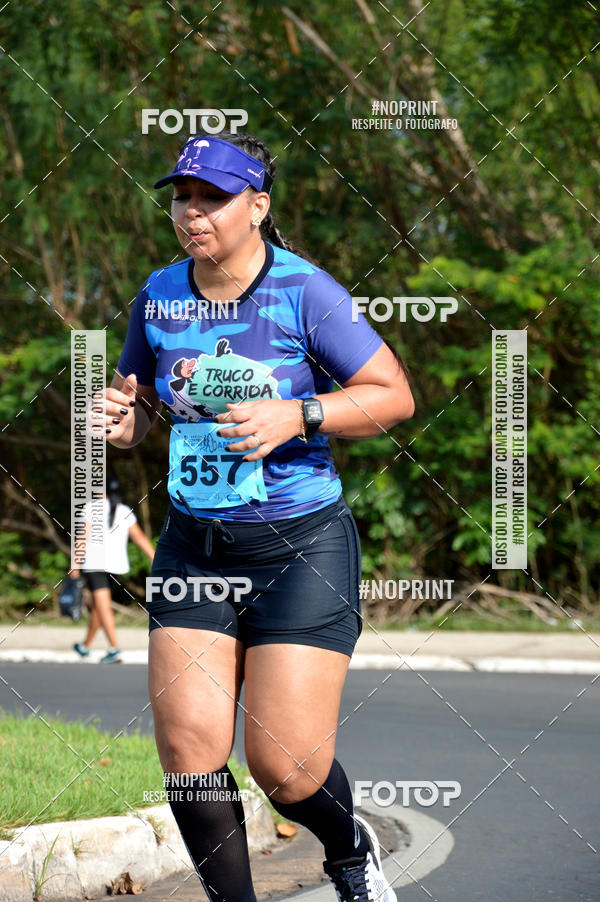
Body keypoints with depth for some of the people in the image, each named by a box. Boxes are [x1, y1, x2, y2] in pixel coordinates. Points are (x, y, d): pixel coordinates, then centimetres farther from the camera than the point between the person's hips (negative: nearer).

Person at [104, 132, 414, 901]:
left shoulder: (303, 290, -10)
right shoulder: (158, 296, 3)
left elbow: (394, 396, -8)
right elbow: (137, 397, 19)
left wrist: (296, 416, -22)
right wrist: (125, 419, -5)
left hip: (303, 548, -4)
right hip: (193, 546, 4)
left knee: (286, 768, -7)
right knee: (189, 749, -8)